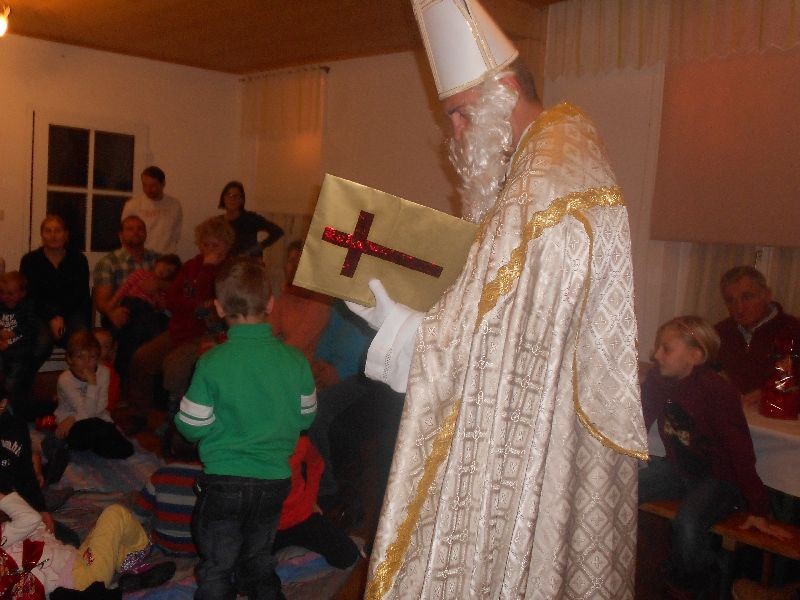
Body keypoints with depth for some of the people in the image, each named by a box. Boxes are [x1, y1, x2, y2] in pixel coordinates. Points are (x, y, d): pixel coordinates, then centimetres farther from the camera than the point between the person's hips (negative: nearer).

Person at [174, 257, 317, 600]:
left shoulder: (212, 363, -17)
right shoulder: (295, 361, -8)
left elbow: (191, 427, -10)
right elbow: (305, 418, 3)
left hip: (224, 483, -3)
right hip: (275, 481, 4)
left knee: (216, 568, 13)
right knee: (258, 560, 23)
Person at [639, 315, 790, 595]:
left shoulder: (718, 392, -24)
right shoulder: (658, 381, -7)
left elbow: (741, 453, -23)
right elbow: (639, 424, 3)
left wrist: (758, 511, -20)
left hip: (719, 478, -6)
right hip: (677, 468, 6)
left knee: (688, 524, -32)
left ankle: (691, 586, -1)